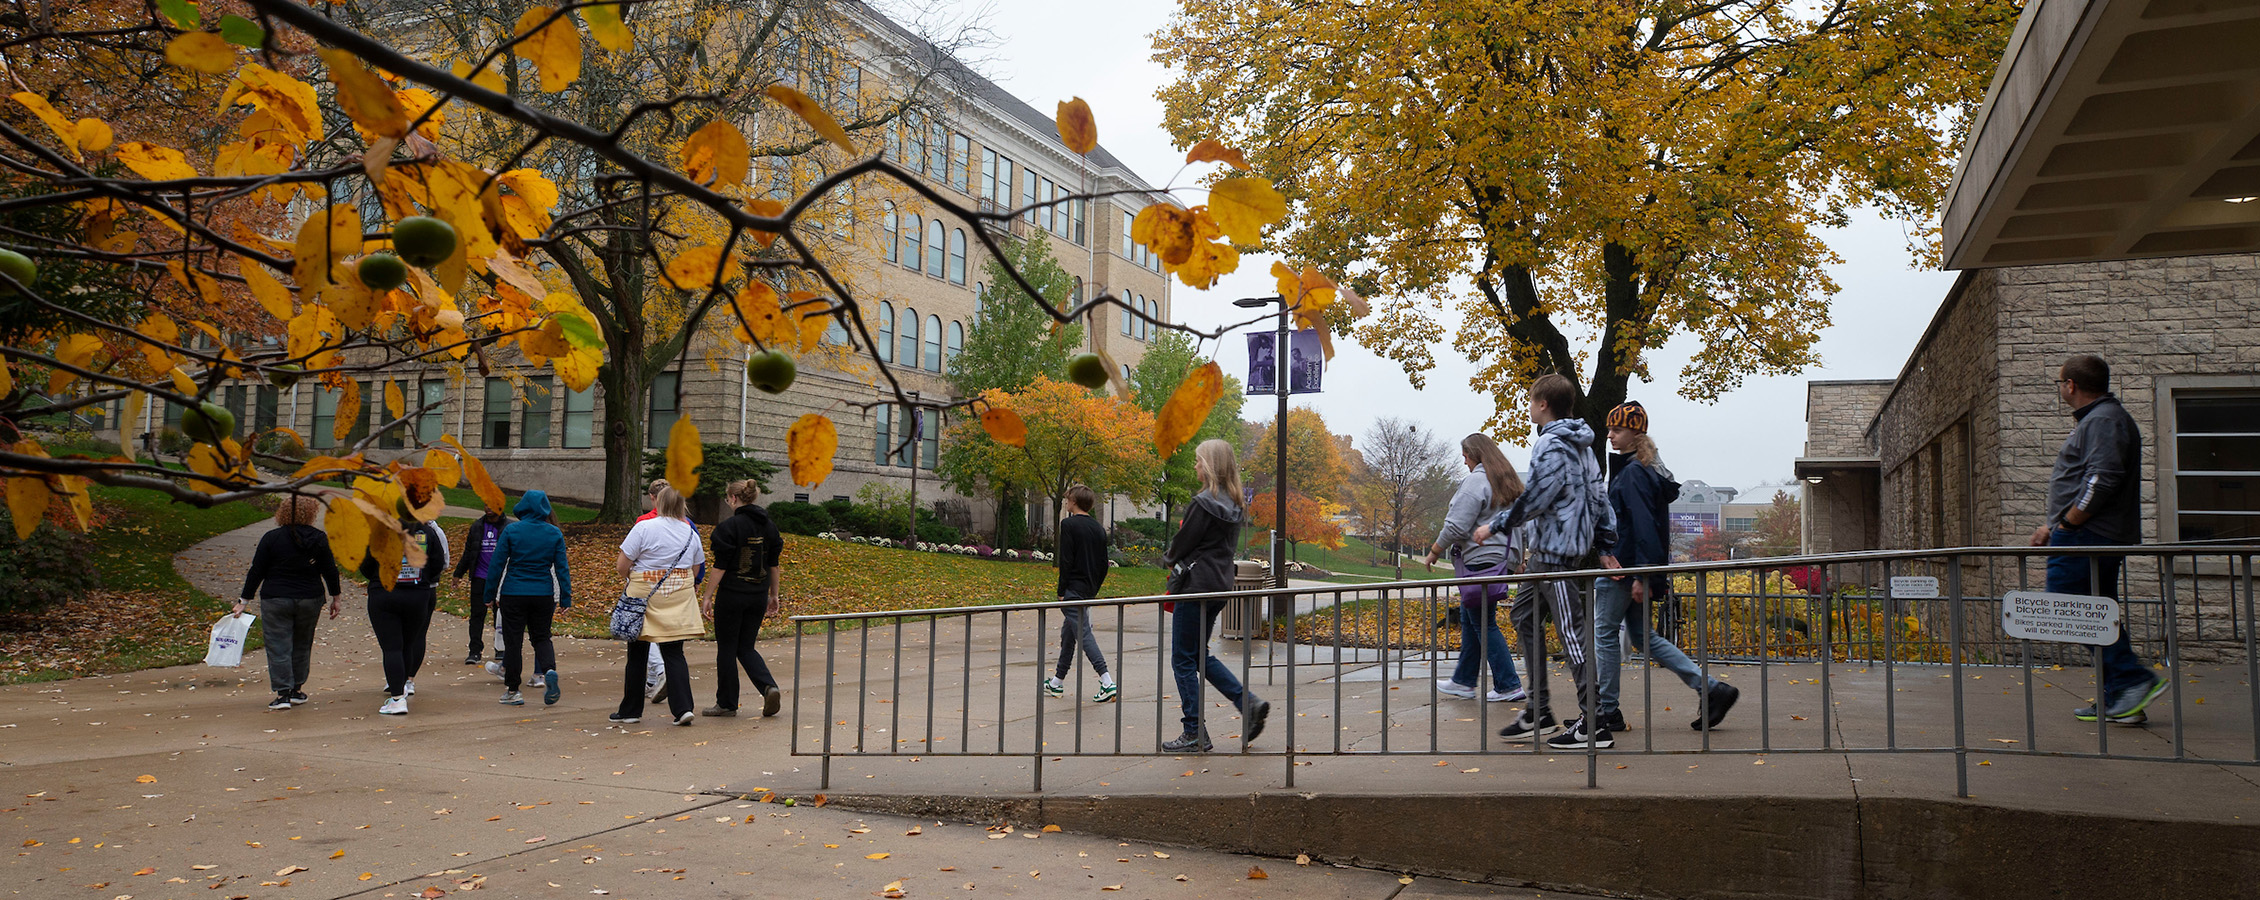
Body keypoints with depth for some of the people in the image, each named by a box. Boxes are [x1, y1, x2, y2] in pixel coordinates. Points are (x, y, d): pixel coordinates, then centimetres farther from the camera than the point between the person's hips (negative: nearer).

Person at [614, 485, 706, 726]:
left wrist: (629, 579, 11)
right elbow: (695, 571, 13)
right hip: (678, 599, 3)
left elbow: (622, 566, -9)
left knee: (637, 655, 9)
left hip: (643, 597, -3)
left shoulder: (644, 527, -10)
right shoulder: (691, 533, 5)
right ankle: (683, 708, -8)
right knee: (674, 654, 5)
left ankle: (631, 711, 18)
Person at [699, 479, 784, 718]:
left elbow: (720, 566, -13)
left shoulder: (730, 526, -12)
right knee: (746, 647, 15)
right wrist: (773, 595, 20)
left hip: (732, 594, -6)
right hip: (758, 596, 6)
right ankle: (769, 687, -7)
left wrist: (707, 596, -7)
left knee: (727, 648, 7)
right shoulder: (769, 526, 7)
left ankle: (726, 703, 15)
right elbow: (773, 565, 12)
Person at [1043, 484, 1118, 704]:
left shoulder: (1069, 524, -10)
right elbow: (1103, 564, 13)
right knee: (1067, 634, 18)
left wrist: (1061, 591, -10)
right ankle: (1057, 682, 27)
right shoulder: (1098, 529, 12)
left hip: (1073, 590, -8)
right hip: (1088, 591, 8)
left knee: (1083, 634, -10)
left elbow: (1066, 560, -15)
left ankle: (1108, 683, -20)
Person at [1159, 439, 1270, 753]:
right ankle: (1249, 703, 9)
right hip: (1221, 584, 9)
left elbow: (1182, 542, -12)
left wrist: (1169, 558, 10)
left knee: (1184, 660, 1)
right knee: (1201, 654, 19)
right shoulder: (1233, 505, 10)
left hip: (1196, 586, -9)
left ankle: (1195, 735, 5)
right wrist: (1178, 563, 15)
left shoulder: (1203, 503, -18)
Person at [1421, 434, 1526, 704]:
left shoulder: (1477, 480, -12)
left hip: (1480, 559, -10)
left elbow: (1456, 526, -17)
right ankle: (1463, 681, 22)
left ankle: (1508, 686, -3)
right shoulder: (1509, 480, 17)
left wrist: (1434, 552, -5)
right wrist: (1515, 564, 26)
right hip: (1502, 559, 10)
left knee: (1483, 624, -4)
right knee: (1469, 620, 16)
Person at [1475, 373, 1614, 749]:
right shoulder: (1580, 445, 16)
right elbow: (1599, 495, 16)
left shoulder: (1552, 445, -15)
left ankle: (1592, 724, -6)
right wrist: (1608, 546, 18)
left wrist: (1495, 525, -10)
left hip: (1554, 549, -11)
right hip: (1545, 549, 11)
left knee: (1571, 629, -8)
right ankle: (1538, 711, 21)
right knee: (1524, 615, 17)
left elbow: (1536, 499, -21)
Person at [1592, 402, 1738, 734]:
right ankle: (1710, 689, 9)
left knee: (1605, 633, 0)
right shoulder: (1647, 469, 16)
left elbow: (1642, 525, -21)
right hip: (1624, 567, 10)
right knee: (1643, 635, 13)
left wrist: (1641, 575, -23)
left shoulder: (1633, 473, -15)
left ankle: (1606, 711, 8)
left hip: (1626, 568, -10)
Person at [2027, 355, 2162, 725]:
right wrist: (2054, 526, 22)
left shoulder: (2104, 420, -11)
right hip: (2099, 537, 11)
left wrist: (2066, 525, -18)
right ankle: (2118, 701, 12)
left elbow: (2103, 479, -23)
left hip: (2086, 538, -11)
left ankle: (2135, 678, -12)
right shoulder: (2094, 419, 22)